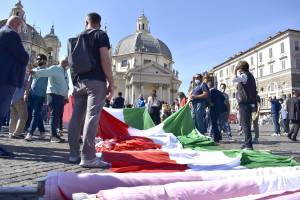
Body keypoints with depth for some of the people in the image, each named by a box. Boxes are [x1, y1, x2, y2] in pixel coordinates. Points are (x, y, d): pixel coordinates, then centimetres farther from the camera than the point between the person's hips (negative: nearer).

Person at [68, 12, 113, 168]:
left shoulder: (77, 38, 21)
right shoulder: (101, 35, 4)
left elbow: (72, 62, 20)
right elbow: (105, 60, -8)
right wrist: (111, 83, -8)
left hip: (78, 81, 6)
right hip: (95, 81, -6)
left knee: (76, 116, 6)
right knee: (92, 116, -12)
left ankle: (74, 154, 11)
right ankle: (88, 157, -15)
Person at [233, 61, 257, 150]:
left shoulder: (244, 75, -11)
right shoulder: (249, 75, 20)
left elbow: (234, 80, -29)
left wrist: (235, 71, -16)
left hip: (245, 103, -10)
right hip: (249, 103, 10)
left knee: (245, 124, -9)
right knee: (246, 124, 15)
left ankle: (248, 145, -9)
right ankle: (247, 143, 22)